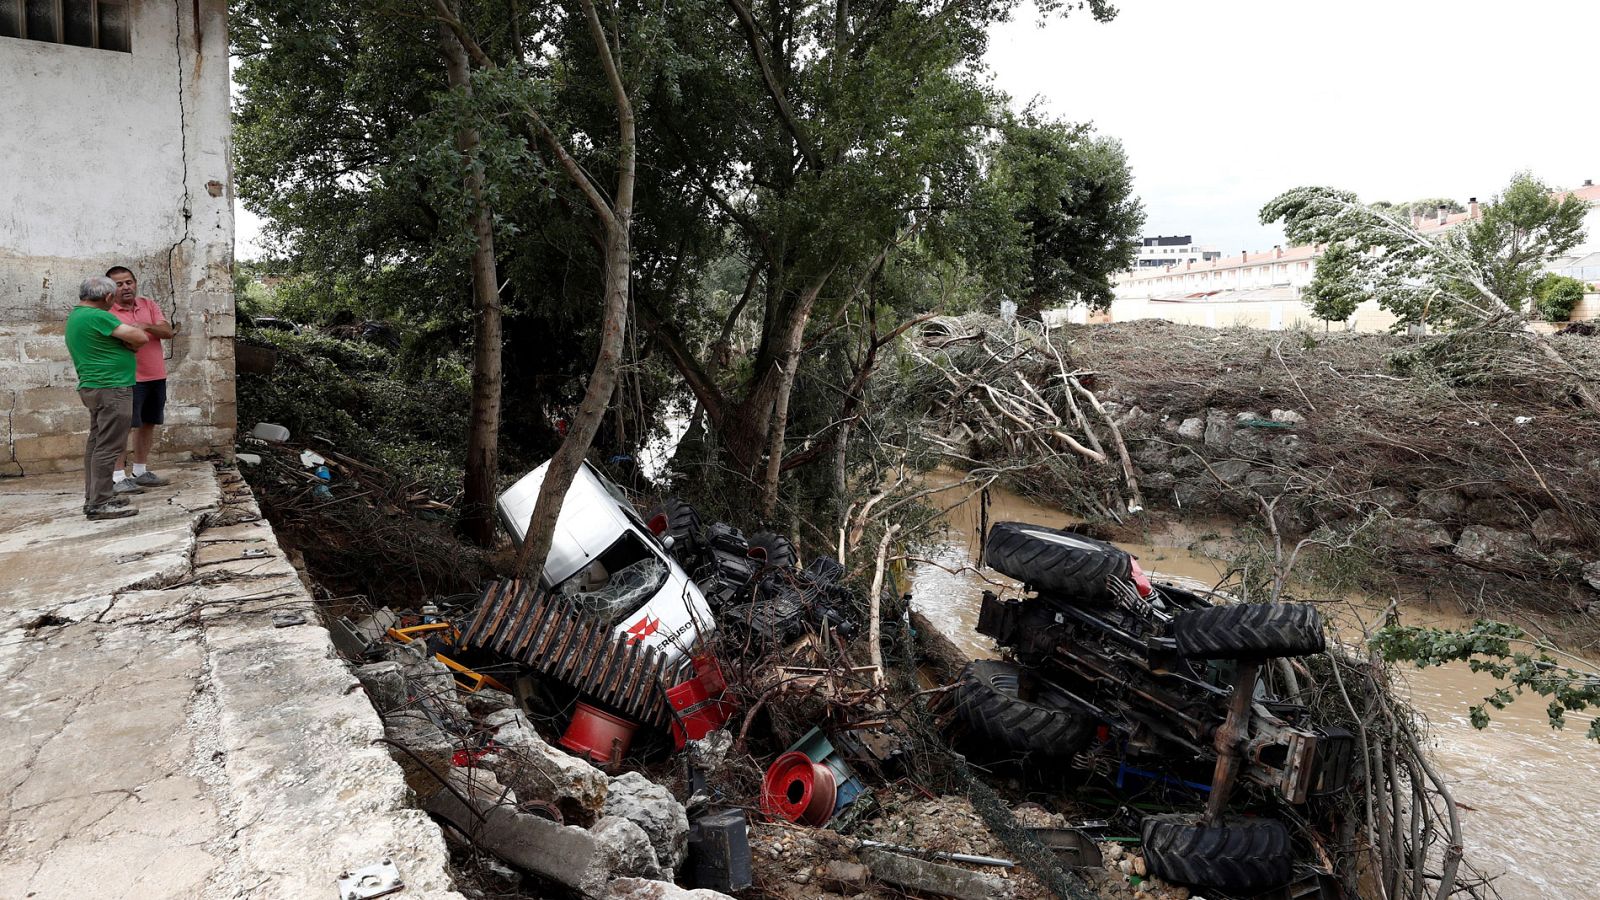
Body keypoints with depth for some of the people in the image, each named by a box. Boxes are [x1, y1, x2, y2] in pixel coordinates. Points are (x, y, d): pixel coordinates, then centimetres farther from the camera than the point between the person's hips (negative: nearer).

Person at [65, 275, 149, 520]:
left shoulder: (74, 316, 16)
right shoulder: (98, 316, -15)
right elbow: (141, 338, -17)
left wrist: (123, 342, 3)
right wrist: (128, 341, 3)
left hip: (93, 388, 10)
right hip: (111, 389, -10)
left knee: (96, 442, 14)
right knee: (108, 446, -8)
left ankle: (93, 498, 20)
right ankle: (100, 504, -6)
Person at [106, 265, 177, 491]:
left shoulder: (149, 305, 9)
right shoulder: (108, 312, -5)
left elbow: (168, 331, -2)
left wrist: (145, 326, -20)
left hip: (157, 376, 6)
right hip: (129, 378, -6)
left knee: (148, 424, 13)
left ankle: (141, 471, 24)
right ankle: (118, 477, -3)